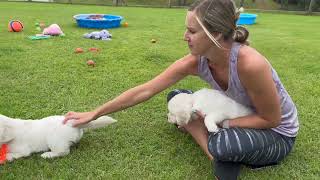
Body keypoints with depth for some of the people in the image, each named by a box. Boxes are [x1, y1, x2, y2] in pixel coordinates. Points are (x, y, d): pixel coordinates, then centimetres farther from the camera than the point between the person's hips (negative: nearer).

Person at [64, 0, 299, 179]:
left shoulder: (250, 64, -37)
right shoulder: (195, 61, -19)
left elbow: (271, 119, -22)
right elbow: (144, 91, -17)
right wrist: (94, 114, -14)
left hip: (277, 134, -6)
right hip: (237, 116, 6)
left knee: (222, 145, -39)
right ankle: (219, 154, -9)